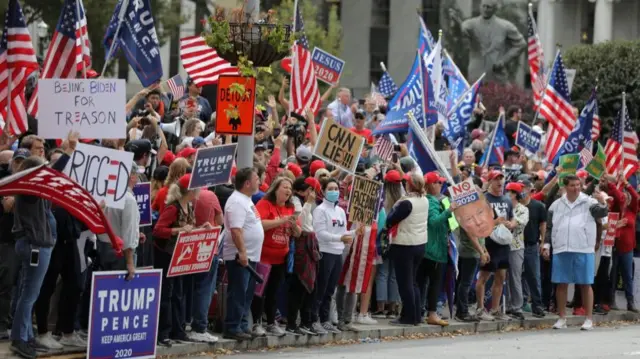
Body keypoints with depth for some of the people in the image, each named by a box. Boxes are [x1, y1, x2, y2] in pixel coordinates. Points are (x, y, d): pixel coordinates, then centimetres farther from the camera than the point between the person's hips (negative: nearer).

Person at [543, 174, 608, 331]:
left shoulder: (589, 202, 1)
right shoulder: (556, 205, 10)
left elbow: (602, 213, -15)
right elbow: (549, 227, 14)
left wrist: (602, 203, -36)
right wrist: (546, 245, 6)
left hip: (584, 250, -3)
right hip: (560, 250, 3)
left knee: (585, 284, 1)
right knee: (561, 284, 5)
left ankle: (589, 319, 6)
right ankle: (562, 318, 14)